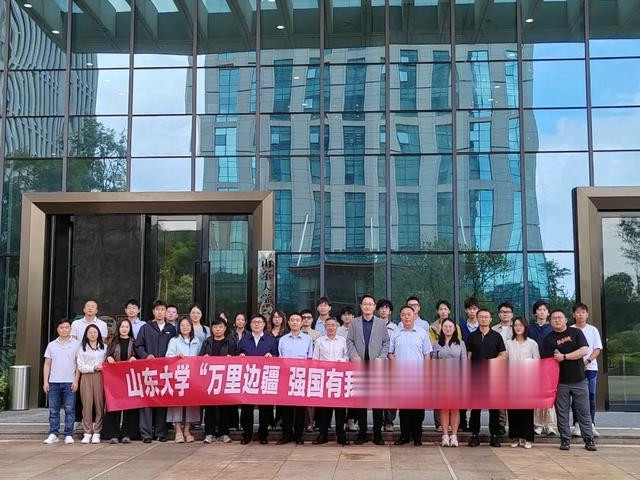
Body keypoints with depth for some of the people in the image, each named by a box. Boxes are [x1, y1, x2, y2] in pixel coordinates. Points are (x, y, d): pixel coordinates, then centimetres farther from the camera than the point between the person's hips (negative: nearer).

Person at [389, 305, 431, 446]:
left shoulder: (422, 333, 5)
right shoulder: (395, 334, 8)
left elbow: (427, 355, 5)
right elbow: (390, 353, 11)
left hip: (418, 376, -1)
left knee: (418, 407, 1)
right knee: (403, 406, 5)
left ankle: (417, 436, 10)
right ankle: (404, 435, 13)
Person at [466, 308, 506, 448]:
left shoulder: (496, 336, 7)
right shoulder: (472, 336, 9)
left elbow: (503, 354, 4)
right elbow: (468, 356, 7)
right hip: (476, 375, 1)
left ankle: (495, 435, 7)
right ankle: (474, 434, 9)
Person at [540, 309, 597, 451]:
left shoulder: (576, 332, 3)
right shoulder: (548, 339, 2)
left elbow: (584, 350, -10)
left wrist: (564, 357, -13)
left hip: (579, 380, 0)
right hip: (560, 382, 0)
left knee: (584, 412, 4)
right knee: (562, 413, 4)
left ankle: (589, 440, 12)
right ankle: (565, 440, 13)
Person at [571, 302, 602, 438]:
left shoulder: (593, 330, 5)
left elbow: (597, 349, 1)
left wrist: (587, 361, -14)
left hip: (590, 367, 1)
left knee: (591, 396, 3)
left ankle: (591, 425, 10)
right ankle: (577, 425, 7)